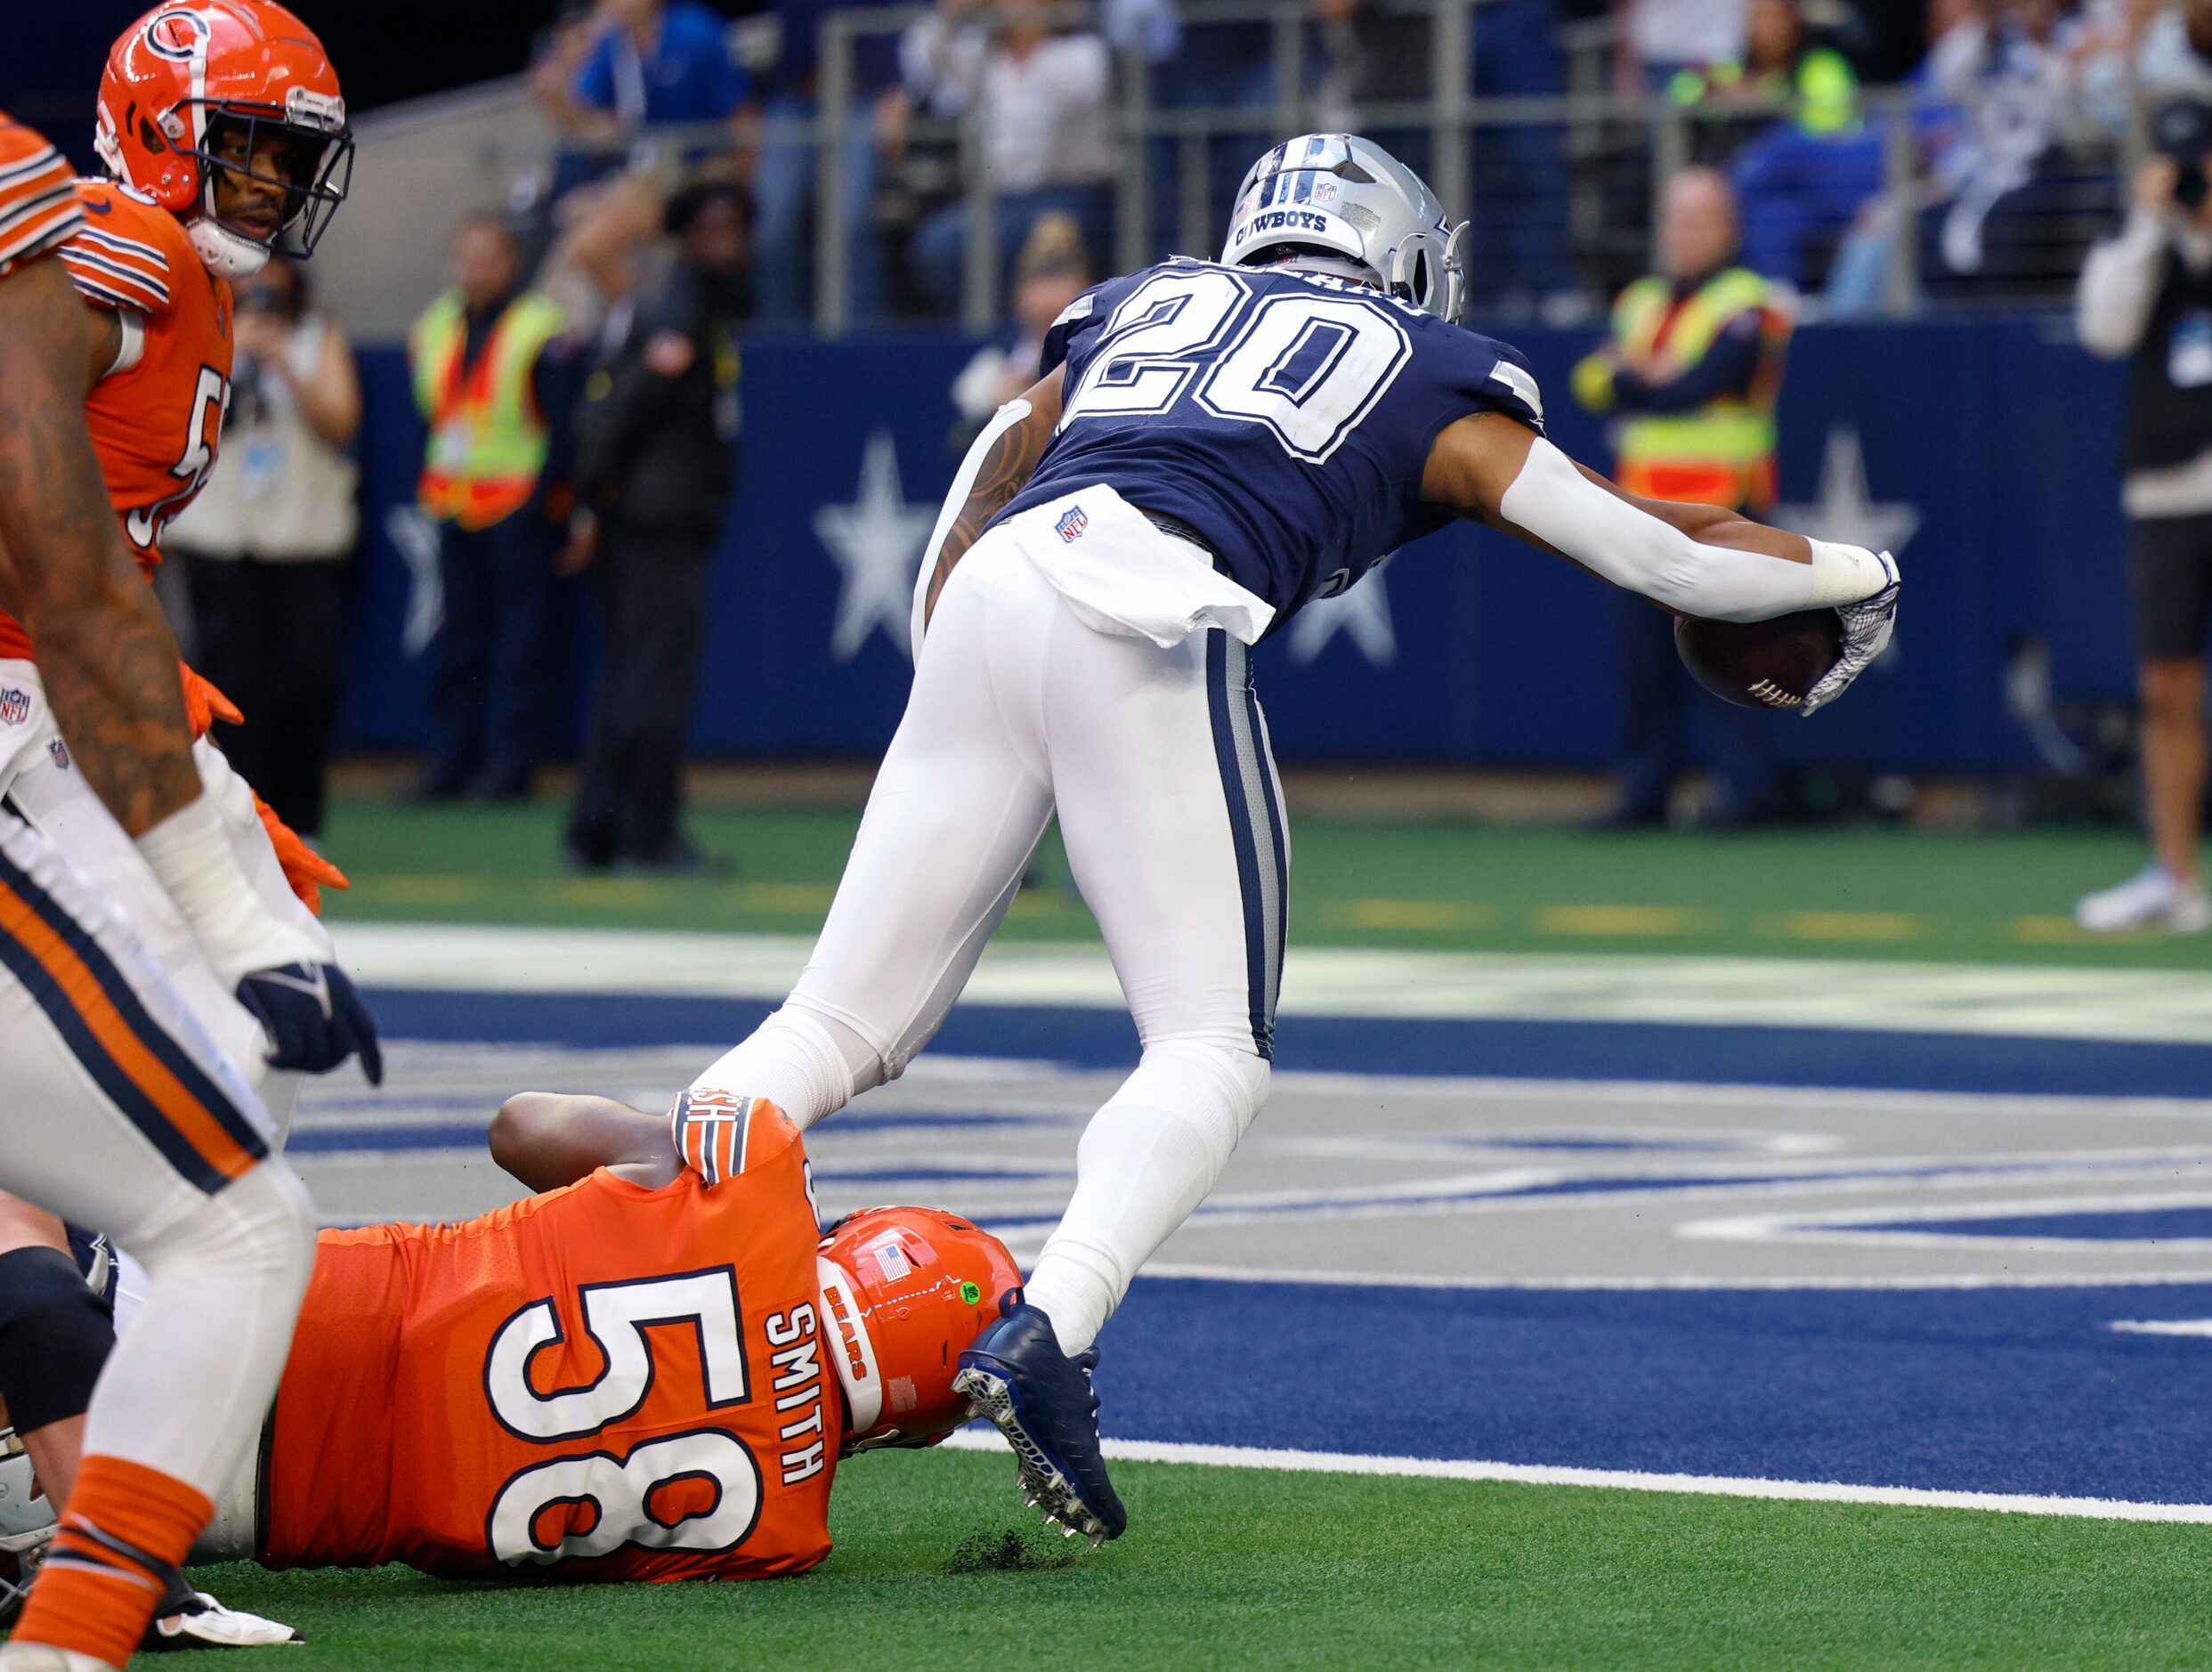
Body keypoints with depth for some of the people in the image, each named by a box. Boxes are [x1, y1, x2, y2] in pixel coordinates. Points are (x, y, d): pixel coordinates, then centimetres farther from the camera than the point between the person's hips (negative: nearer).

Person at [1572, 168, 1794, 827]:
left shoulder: (1743, 306, -4)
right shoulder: (1641, 302, 19)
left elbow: (1693, 389, -15)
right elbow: (1591, 382, 7)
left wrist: (1627, 379, -3)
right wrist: (1649, 378, -11)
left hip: (1715, 507, -7)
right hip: (1642, 502, 7)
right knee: (1643, 655, 5)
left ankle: (1747, 789, -6)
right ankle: (1645, 790, 10)